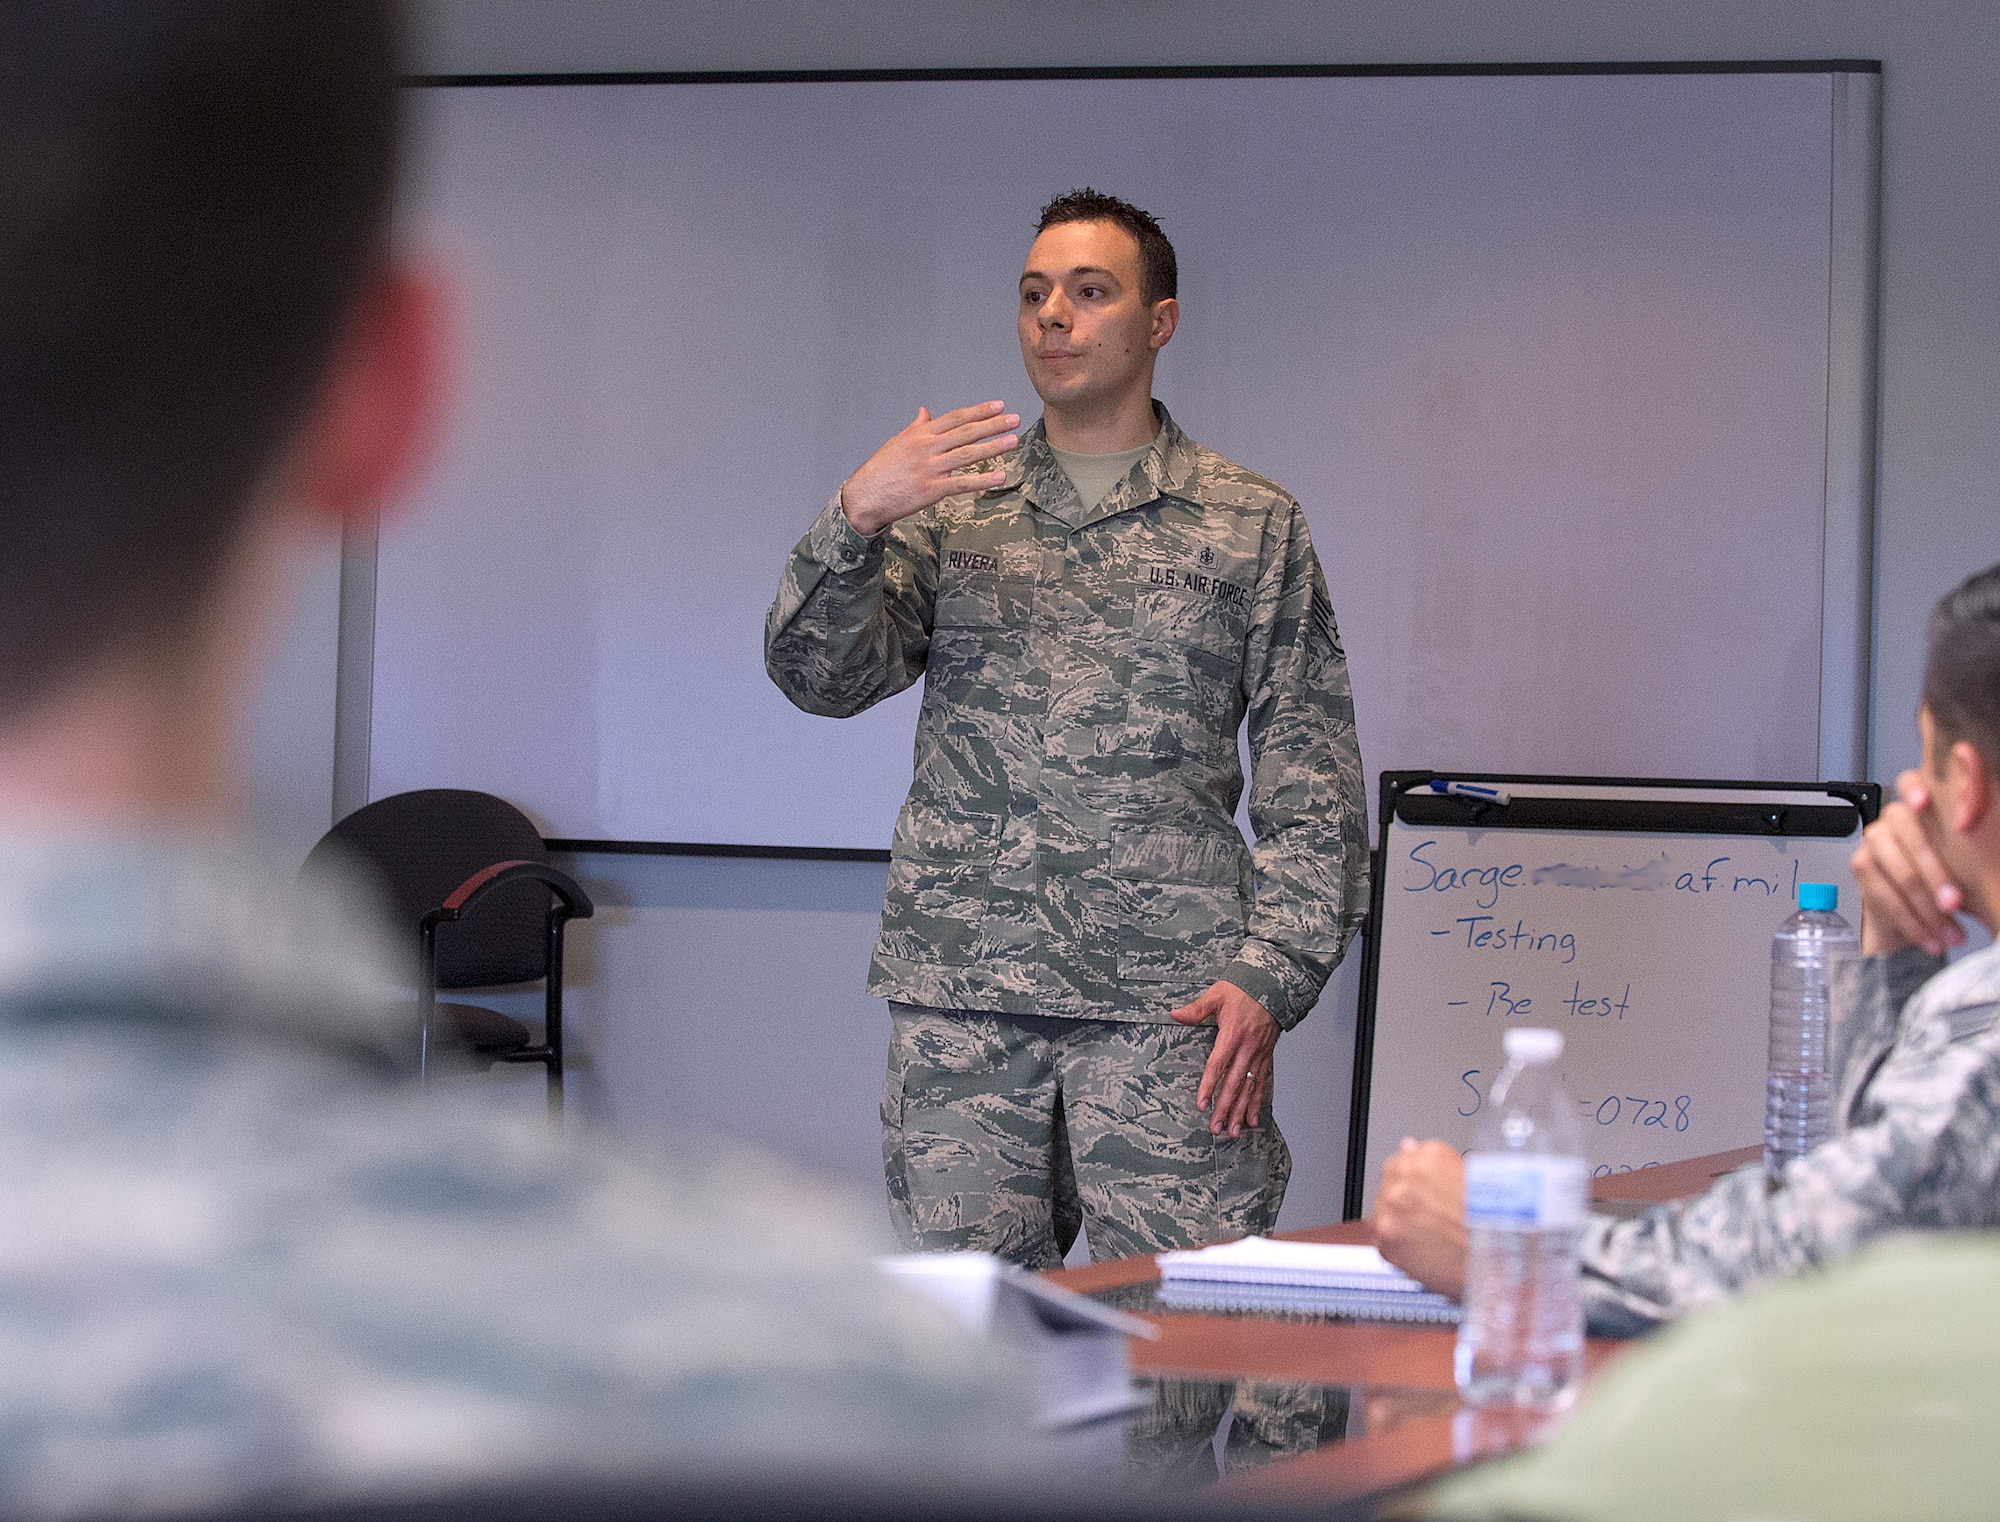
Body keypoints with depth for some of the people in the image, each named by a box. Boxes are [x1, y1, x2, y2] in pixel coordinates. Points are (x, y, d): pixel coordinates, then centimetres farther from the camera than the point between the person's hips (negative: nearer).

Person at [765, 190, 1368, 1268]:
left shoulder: (1252, 525, 9)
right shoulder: (949, 511, 15)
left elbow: (1312, 785, 5)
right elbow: (821, 676, 1)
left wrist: (1271, 975, -7)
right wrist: (856, 520, -17)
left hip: (1169, 1006, -2)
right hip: (960, 997, 2)